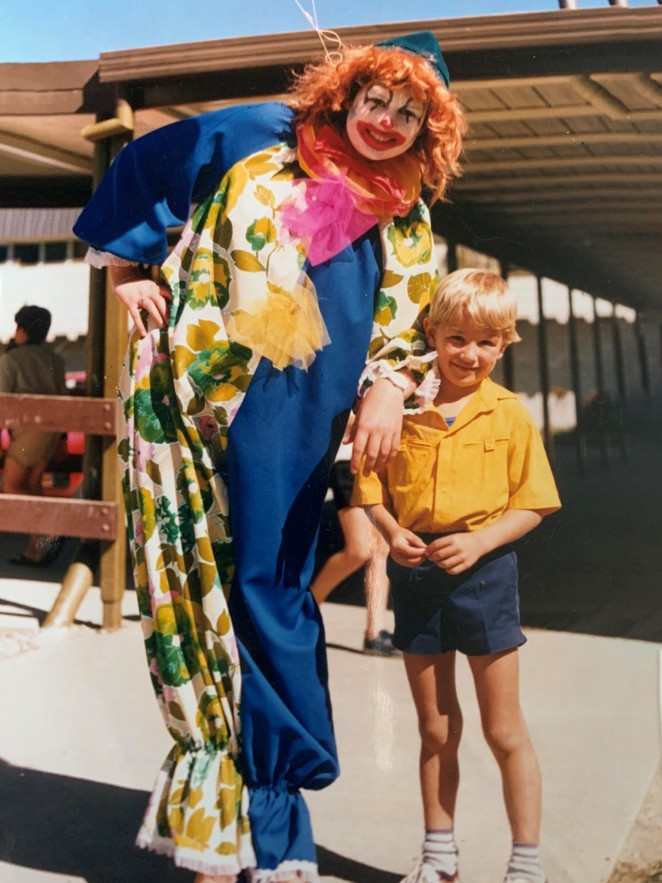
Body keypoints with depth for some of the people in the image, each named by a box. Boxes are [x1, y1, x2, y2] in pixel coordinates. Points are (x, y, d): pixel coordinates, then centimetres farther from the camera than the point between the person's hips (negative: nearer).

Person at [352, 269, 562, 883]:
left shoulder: (510, 414, -3)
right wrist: (390, 531, -13)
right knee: (435, 729, 15)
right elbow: (371, 484, 5)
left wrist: (479, 541, -17)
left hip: (483, 573, -2)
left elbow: (530, 504, -3)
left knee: (504, 730, 7)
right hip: (415, 576, 2)